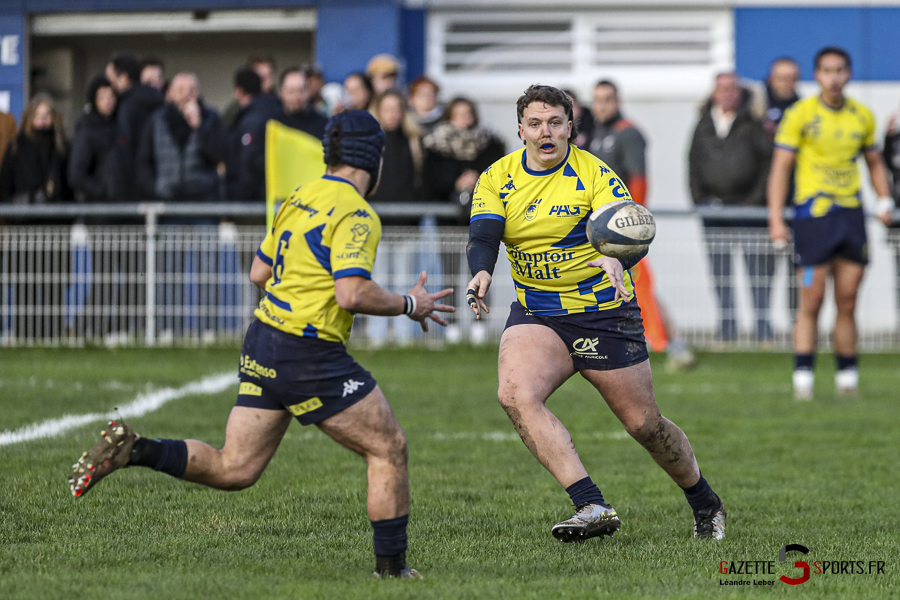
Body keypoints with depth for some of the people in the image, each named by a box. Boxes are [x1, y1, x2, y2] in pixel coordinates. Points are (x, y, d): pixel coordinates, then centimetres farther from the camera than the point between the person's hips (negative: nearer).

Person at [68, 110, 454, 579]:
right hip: (309, 355, -8)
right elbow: (352, 294, -25)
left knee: (233, 469, 12)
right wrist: (409, 305, -10)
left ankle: (132, 449, -1)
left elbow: (259, 272, 19)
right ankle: (391, 567, 6)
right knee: (389, 449, 5)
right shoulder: (355, 215, -14)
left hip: (263, 345, 8)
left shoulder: (300, 199, 12)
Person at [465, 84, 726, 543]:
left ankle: (705, 504, 32)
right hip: (534, 313, 3)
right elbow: (482, 236, -11)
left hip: (604, 312, -3)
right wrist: (481, 273, -34)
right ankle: (592, 507, -28)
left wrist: (618, 260, -46)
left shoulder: (594, 174, -11)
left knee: (644, 424, 4)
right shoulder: (497, 178, 0)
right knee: (516, 396, -26)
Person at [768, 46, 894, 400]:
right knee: (812, 301, -7)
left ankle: (847, 377, 9)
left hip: (851, 212, 4)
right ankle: (803, 377, -4)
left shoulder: (862, 117, 9)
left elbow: (874, 162, 22)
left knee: (847, 302, 3)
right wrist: (776, 220, -11)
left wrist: (885, 200, 5)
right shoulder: (800, 115, -3)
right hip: (812, 213, -4)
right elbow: (780, 167, -4)